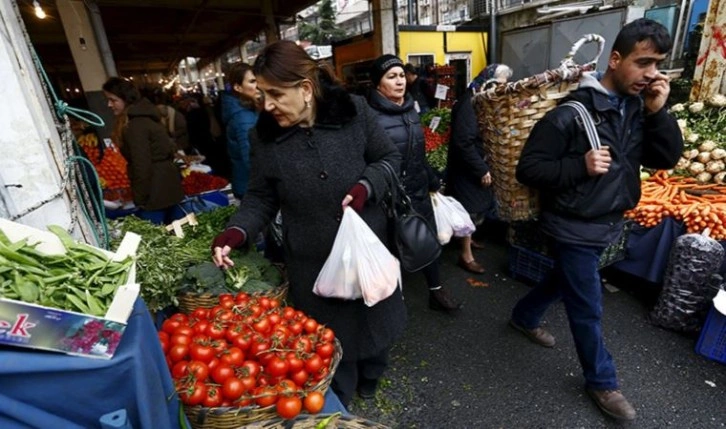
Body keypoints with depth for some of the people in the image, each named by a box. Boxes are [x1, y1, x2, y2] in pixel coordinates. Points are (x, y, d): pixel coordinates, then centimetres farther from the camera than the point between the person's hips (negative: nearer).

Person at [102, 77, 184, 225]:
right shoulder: (143, 116, 14)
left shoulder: (134, 125, -16)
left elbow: (142, 164, -19)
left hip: (155, 190, -10)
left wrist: (140, 198, -13)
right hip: (166, 184, 10)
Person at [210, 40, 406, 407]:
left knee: (373, 318, 24)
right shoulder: (264, 136, -7)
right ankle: (336, 404, 46)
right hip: (312, 263, 0)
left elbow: (389, 157, 0)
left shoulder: (354, 111, -10)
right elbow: (261, 197, -1)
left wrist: (365, 187, -18)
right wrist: (236, 232, -18)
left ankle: (369, 380, 57)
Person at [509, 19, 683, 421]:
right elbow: (528, 168, -18)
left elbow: (667, 159, 0)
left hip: (608, 223, 7)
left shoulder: (639, 108, 2)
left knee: (564, 281, 25)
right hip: (574, 228, -7)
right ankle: (601, 381, 30)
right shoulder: (571, 112, -20)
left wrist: (658, 112, -11)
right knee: (587, 308, 7)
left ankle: (524, 317, 51)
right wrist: (580, 166, -29)